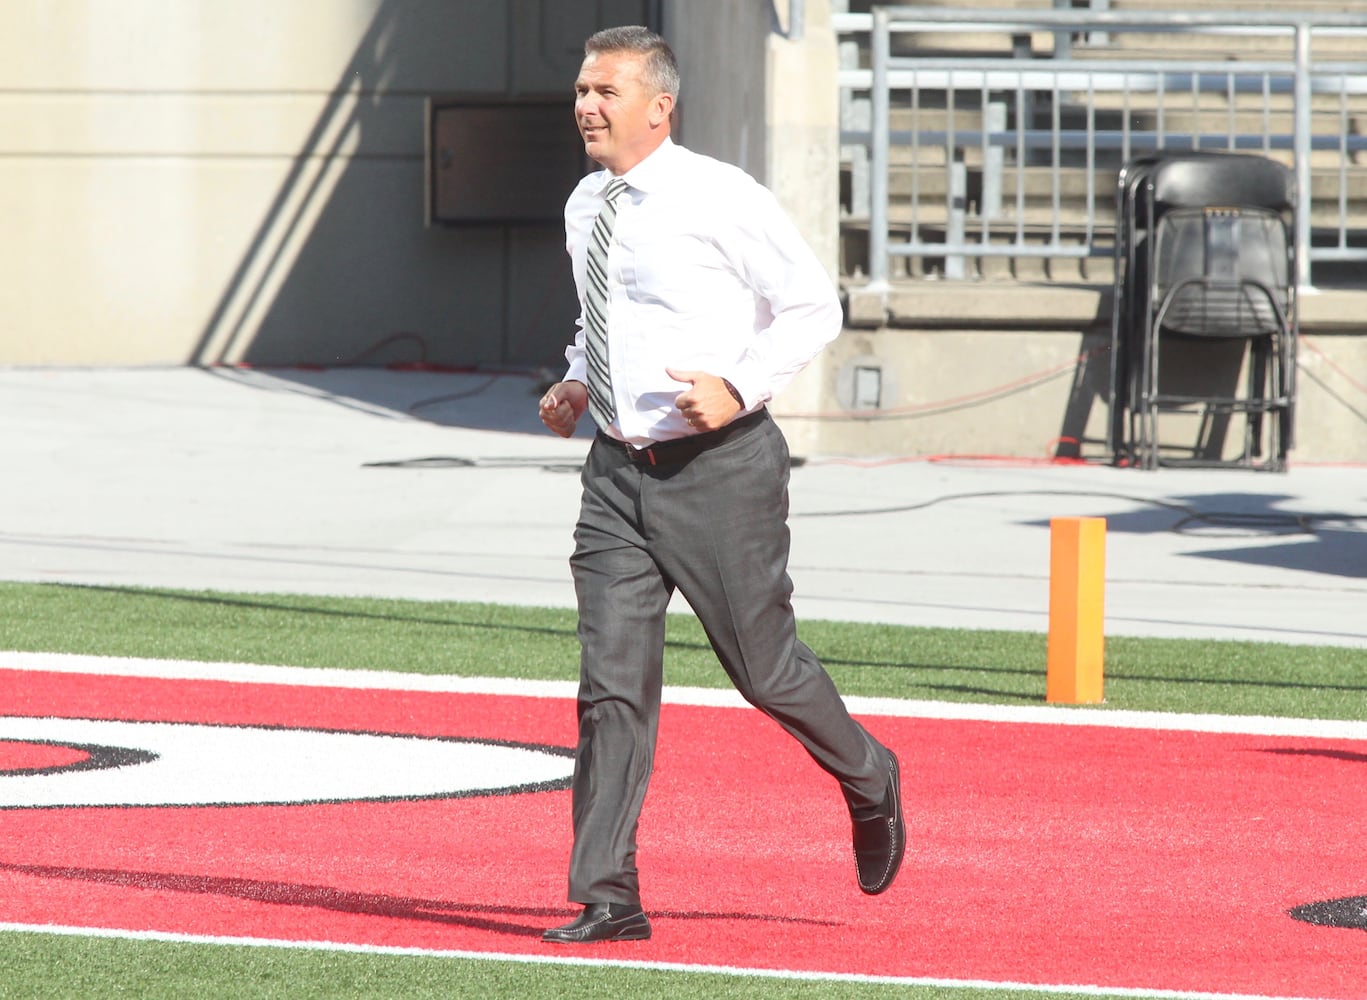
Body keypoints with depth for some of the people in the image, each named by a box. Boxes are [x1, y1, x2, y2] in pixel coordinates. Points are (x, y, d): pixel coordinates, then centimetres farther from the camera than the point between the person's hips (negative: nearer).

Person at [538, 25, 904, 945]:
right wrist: (578, 382, 6)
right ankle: (608, 900, -1)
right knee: (612, 686, -2)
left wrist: (740, 387, -19)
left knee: (765, 668, 6)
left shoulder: (721, 199, -11)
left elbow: (814, 307, -7)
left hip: (719, 466, -5)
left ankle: (870, 783, 36)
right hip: (619, 471, 5)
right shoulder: (586, 210, 9)